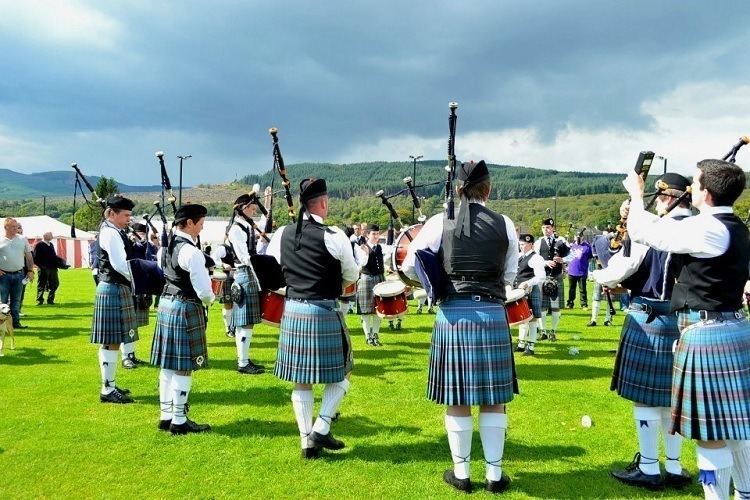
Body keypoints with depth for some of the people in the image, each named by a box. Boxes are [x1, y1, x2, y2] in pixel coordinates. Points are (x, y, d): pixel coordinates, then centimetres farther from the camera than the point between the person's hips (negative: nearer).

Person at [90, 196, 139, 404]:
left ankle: (109, 385, 25)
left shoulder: (114, 232, 16)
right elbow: (119, 264, -23)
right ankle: (107, 390, 2)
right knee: (111, 341, -5)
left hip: (117, 289, 10)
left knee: (112, 341, 15)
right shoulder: (111, 233, -15)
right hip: (113, 290, -10)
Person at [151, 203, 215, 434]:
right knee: (183, 368, 0)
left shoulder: (167, 246, 8)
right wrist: (209, 299, 2)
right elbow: (203, 290, -21)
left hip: (165, 304, 9)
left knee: (168, 365, 14)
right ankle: (179, 421, 8)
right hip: (185, 309, -9)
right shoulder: (191, 251, -19)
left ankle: (165, 415, 23)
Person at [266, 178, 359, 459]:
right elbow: (351, 276, 2)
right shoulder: (334, 237, -11)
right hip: (324, 313, -5)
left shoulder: (282, 235, 3)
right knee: (341, 373, 13)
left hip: (292, 312, 5)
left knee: (302, 381, 13)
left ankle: (307, 441, 19)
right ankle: (320, 430, 5)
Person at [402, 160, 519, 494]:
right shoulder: (505, 225, 1)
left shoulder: (439, 223, -3)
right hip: (493, 315, 1)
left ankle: (461, 473, 21)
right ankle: (494, 474, 21)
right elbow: (509, 275, 11)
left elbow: (410, 268, 1)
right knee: (492, 399, 11)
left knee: (457, 400, 9)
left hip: (452, 315, -1)